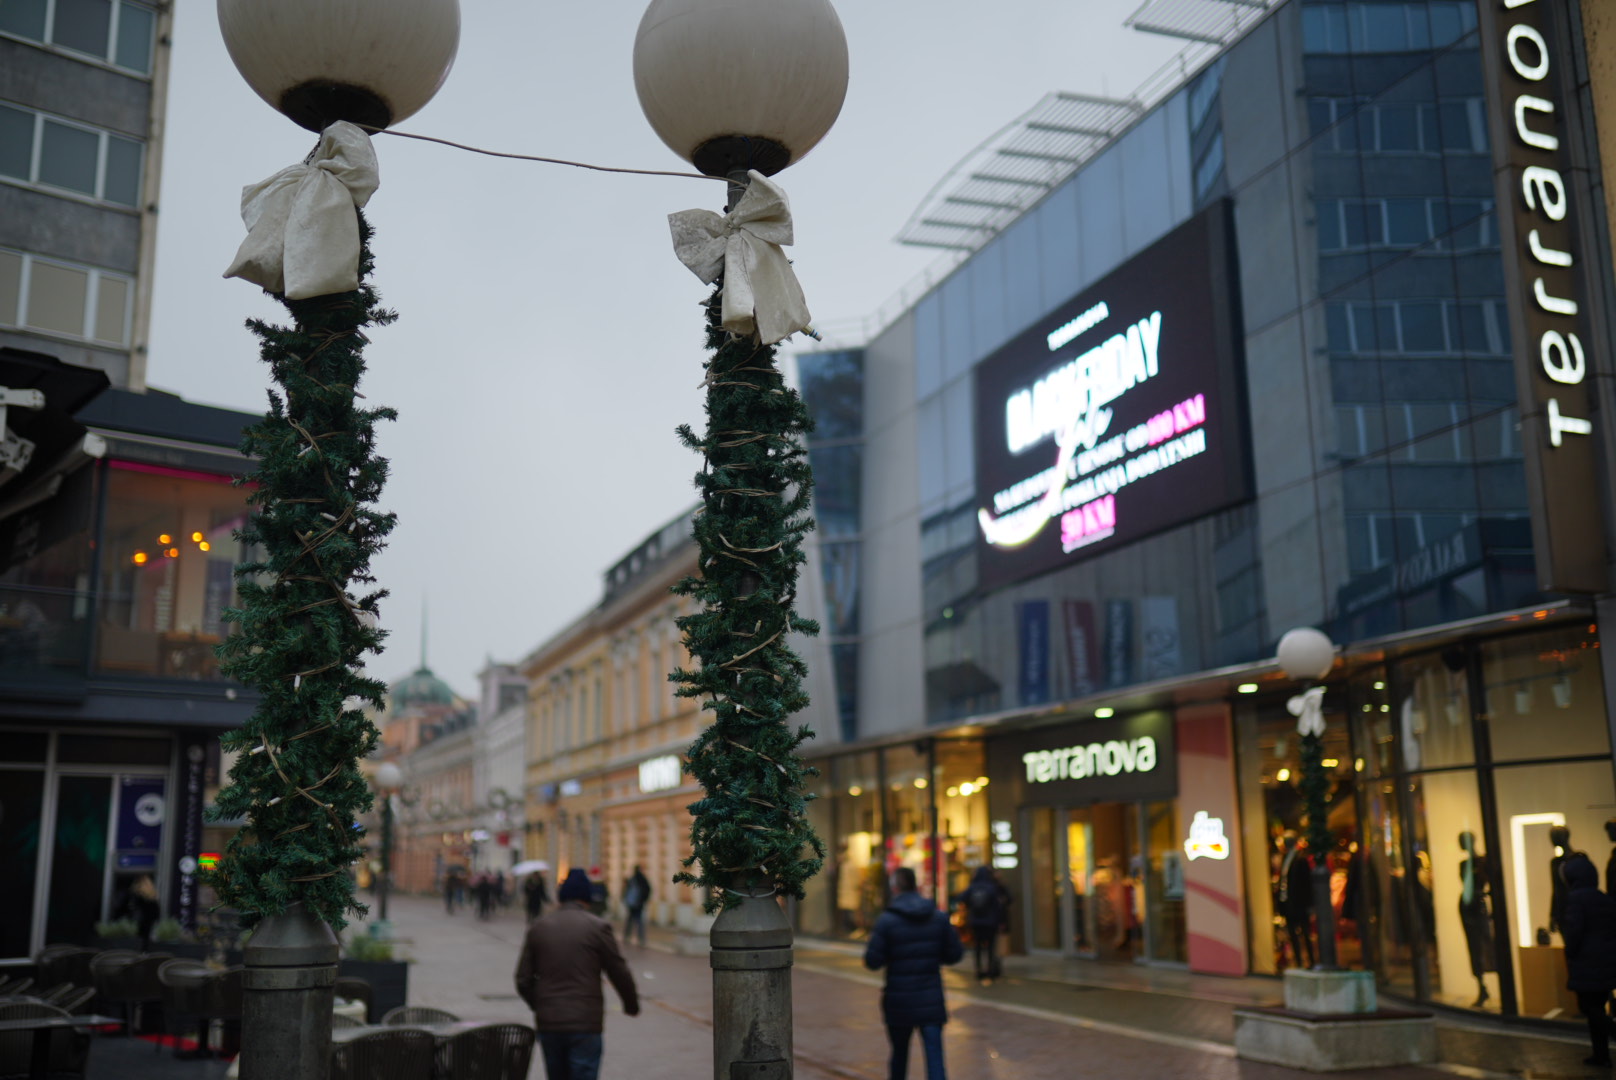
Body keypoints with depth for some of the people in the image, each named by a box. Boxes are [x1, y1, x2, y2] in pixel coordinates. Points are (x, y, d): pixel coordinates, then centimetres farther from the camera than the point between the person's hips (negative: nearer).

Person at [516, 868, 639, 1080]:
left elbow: (523, 980, 8)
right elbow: (619, 973, 0)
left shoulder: (537, 928, 6)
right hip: (585, 1023, -4)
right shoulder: (598, 927, -5)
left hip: (547, 1023, 4)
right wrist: (631, 1005, 17)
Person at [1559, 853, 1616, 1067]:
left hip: (1586, 963, -7)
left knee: (1588, 1007, 0)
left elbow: (1573, 930, -20)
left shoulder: (1575, 898, -14)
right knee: (1596, 1008, 16)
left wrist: (1570, 954, -7)